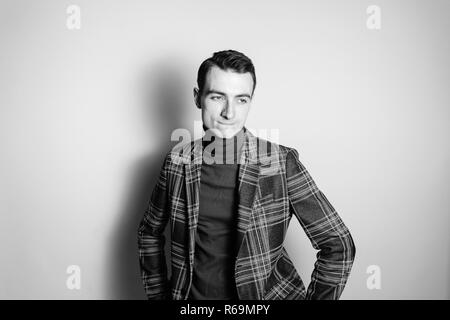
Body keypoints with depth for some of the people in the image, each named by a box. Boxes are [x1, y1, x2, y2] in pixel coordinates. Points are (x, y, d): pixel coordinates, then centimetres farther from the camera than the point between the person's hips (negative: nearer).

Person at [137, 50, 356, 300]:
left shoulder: (282, 162, -16)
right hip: (190, 295, 2)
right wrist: (158, 293, 3)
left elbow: (338, 246, -11)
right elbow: (150, 232, 7)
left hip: (264, 296, -1)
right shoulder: (177, 162, -8)